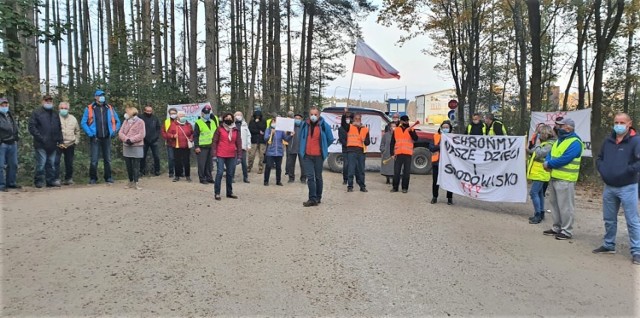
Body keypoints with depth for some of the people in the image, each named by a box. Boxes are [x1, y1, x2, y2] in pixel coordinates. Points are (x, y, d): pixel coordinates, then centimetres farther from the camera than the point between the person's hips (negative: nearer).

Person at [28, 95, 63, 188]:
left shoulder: (55, 114, 19)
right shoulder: (37, 113, 1)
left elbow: (59, 129, 24)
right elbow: (32, 127, -6)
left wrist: (60, 140, 12)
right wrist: (40, 137, -15)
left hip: (53, 144, 5)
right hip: (41, 144, -5)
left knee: (51, 163, 9)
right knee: (41, 163, -6)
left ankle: (51, 180, 15)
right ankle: (39, 181, 3)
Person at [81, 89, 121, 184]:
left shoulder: (110, 109, 9)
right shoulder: (89, 109, 0)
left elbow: (117, 121, 14)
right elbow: (83, 123, 0)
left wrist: (114, 132, 2)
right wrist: (90, 134, -9)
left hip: (107, 138, 3)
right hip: (95, 138, -3)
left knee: (107, 159, 9)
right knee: (94, 160, -4)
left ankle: (108, 178, 18)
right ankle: (93, 178, 7)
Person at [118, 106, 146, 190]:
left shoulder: (140, 122, -5)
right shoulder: (126, 121, 12)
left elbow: (142, 134, -11)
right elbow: (120, 132, 6)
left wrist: (131, 140, -17)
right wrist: (126, 139, -12)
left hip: (137, 147, -5)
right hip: (126, 147, 6)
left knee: (136, 166, -3)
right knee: (128, 165, 10)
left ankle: (135, 183, 0)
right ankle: (130, 182, 20)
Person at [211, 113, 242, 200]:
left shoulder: (236, 130, 9)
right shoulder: (220, 129, 1)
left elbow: (239, 143, 10)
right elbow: (214, 142, 1)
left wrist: (239, 156, 6)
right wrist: (214, 155, -5)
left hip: (232, 156, 3)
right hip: (221, 155, -3)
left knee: (230, 174, 9)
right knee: (220, 173, -7)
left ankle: (229, 192, 20)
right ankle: (217, 193, 2)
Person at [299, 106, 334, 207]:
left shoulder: (324, 125, -5)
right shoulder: (304, 124, 3)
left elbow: (330, 139, 7)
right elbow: (301, 137, 21)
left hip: (318, 155, -2)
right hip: (307, 155, 2)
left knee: (318, 177, 10)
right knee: (310, 177, -5)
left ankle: (318, 198, 20)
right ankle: (312, 199, -4)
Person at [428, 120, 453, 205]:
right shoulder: (435, 136, 6)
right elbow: (431, 147, -4)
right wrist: (440, 146, -18)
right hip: (436, 161, 1)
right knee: (435, 181, 7)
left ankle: (450, 198, 13)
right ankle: (434, 197, 20)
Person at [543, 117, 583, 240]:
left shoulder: (575, 142, -14)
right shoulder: (560, 140, 17)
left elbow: (564, 159, -22)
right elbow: (551, 154, 14)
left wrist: (549, 164, -11)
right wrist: (547, 162, -7)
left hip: (565, 179, -9)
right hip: (554, 177, 10)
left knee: (565, 206, -4)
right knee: (554, 203, 16)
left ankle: (567, 231, 5)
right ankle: (557, 227, 26)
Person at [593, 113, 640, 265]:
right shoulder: (608, 141, 9)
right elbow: (599, 158, 20)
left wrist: (627, 171, -24)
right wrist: (603, 170, 4)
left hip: (627, 188, -6)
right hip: (609, 187, 6)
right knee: (609, 219, 16)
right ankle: (608, 245, 29)